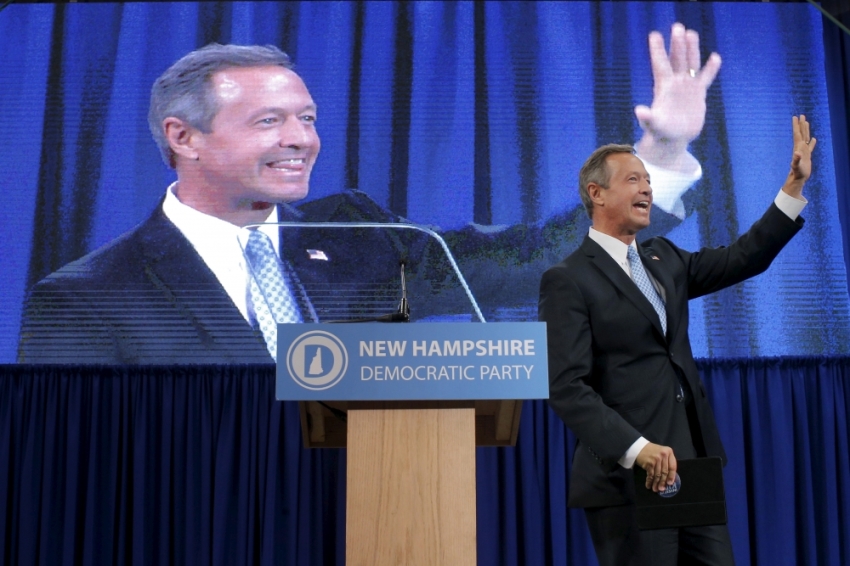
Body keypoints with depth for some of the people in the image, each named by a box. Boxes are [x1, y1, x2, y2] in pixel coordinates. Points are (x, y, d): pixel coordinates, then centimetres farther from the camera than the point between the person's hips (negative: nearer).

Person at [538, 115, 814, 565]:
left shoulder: (663, 258, 15)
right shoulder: (568, 280, -9)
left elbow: (742, 259, 17)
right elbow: (566, 387, -17)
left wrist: (795, 186, 9)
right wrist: (636, 448, -25)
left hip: (692, 467, 7)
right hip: (628, 477, -7)